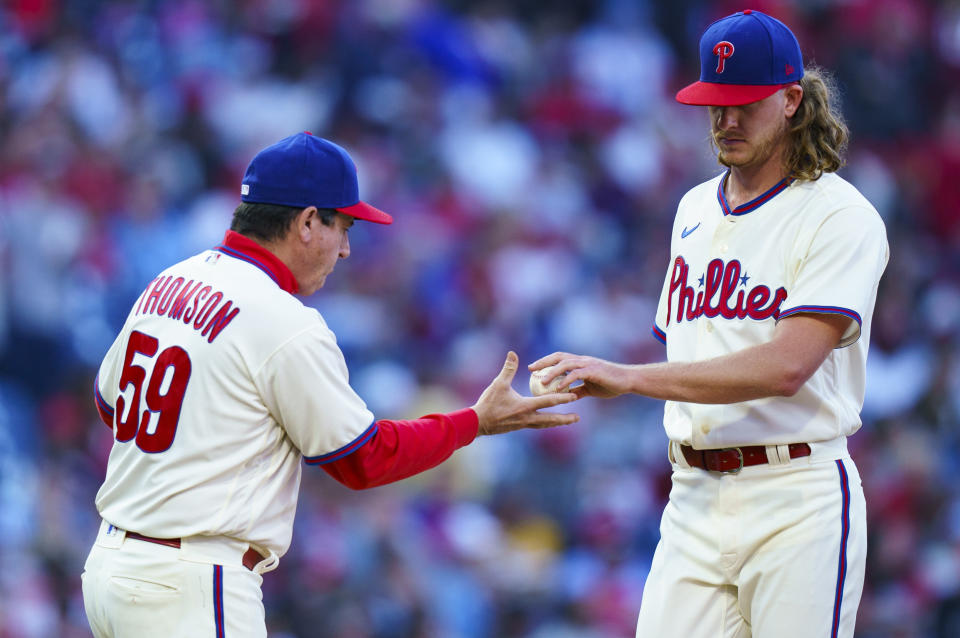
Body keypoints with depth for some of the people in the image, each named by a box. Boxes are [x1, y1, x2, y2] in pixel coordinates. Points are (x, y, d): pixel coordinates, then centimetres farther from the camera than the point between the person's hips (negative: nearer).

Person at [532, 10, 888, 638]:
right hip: (695, 500, 6)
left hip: (796, 501, -6)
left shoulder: (842, 218, -7)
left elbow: (786, 366, -19)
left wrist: (627, 377, -23)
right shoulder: (695, 209, 18)